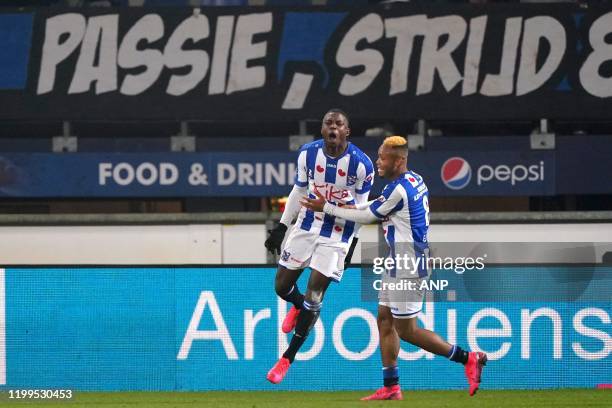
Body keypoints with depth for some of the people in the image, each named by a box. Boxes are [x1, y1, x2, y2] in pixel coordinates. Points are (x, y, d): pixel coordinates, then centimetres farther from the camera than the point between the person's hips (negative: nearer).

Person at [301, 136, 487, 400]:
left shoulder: (398, 189, -21)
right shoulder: (415, 180, 8)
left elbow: (366, 217, -10)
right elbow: (379, 205, 22)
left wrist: (326, 208, -2)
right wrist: (350, 205, 10)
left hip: (407, 266, -10)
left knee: (406, 330, -4)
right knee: (384, 320, 11)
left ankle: (467, 358, -1)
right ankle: (391, 388, 12)